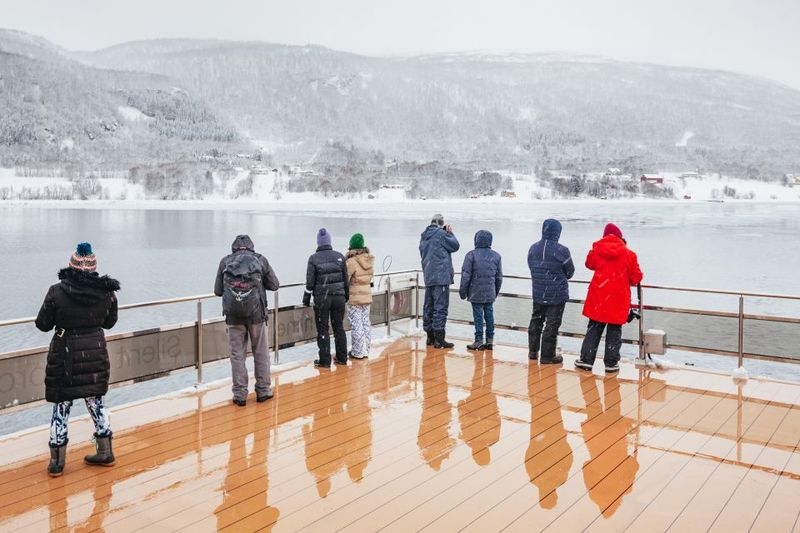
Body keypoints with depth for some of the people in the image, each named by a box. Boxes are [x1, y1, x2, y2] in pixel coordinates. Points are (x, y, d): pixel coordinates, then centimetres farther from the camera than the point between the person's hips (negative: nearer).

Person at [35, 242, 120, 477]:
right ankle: (105, 453, 24)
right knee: (97, 403, 16)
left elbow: (43, 324, -5)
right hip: (96, 353, 3)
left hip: (64, 355, -3)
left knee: (61, 407, 9)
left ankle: (57, 462, 15)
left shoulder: (57, 292, -13)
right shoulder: (107, 291, -5)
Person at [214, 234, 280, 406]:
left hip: (233, 315, 1)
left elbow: (218, 291, 8)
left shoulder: (225, 261, 5)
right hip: (256, 314, -1)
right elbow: (275, 285, 8)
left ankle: (240, 395, 10)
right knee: (261, 353, 11)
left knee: (237, 355, 7)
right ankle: (263, 391, 18)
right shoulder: (260, 259, 3)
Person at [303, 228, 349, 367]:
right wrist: (346, 295, 18)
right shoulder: (339, 256, 2)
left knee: (323, 330, 4)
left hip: (321, 298, -3)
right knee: (339, 327, 13)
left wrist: (306, 299, 3)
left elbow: (310, 282, -7)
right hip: (339, 297, 3)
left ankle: (325, 361, 6)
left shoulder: (314, 258, -7)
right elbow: (346, 279, 6)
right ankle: (342, 358, 19)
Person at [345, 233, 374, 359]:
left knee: (356, 325, 2)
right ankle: (366, 350, 22)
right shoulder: (370, 260, -1)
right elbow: (370, 275, 7)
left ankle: (358, 352, 8)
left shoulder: (352, 261, -18)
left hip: (354, 298, -6)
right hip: (367, 295, 6)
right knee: (366, 323, 14)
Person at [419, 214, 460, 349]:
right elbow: (455, 246, -2)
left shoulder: (424, 236, 13)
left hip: (428, 276, 8)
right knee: (440, 307, -6)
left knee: (429, 307, 12)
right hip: (441, 277, -8)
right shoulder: (441, 234, -12)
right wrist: (449, 232, 10)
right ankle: (439, 339, -7)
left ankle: (430, 337, 19)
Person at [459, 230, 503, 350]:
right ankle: (490, 340, 13)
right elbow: (499, 277, 11)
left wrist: (463, 291, 0)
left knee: (478, 316, 1)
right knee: (489, 315, 10)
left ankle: (479, 341, 4)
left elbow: (466, 275, -9)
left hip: (476, 293, -4)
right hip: (490, 293, 4)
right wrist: (496, 292, 22)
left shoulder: (472, 255, -9)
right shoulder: (496, 256, 6)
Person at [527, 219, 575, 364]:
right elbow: (570, 272, -3)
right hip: (557, 294, -5)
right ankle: (547, 356, 6)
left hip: (538, 292, 5)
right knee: (552, 324, 2)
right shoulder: (561, 251, -16)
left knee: (536, 321, 18)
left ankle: (533, 351, 26)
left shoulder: (533, 248, 0)